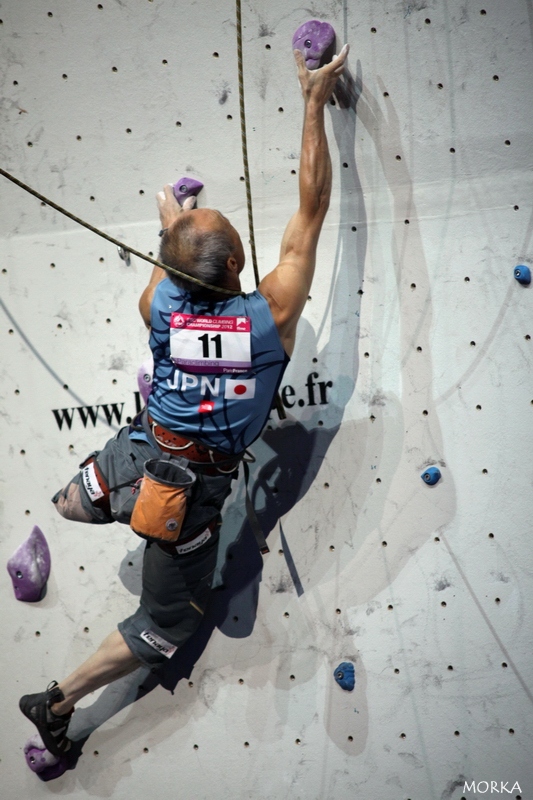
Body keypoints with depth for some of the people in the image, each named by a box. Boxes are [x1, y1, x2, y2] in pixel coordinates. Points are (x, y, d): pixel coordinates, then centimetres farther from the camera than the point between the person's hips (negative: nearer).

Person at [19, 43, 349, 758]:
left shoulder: (160, 308, -12)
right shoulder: (272, 313, -19)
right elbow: (313, 208, -12)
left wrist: (172, 230, 33)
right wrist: (315, 104, -8)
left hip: (133, 457, 0)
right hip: (194, 488, 1)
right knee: (168, 624, 16)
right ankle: (58, 700, 20)